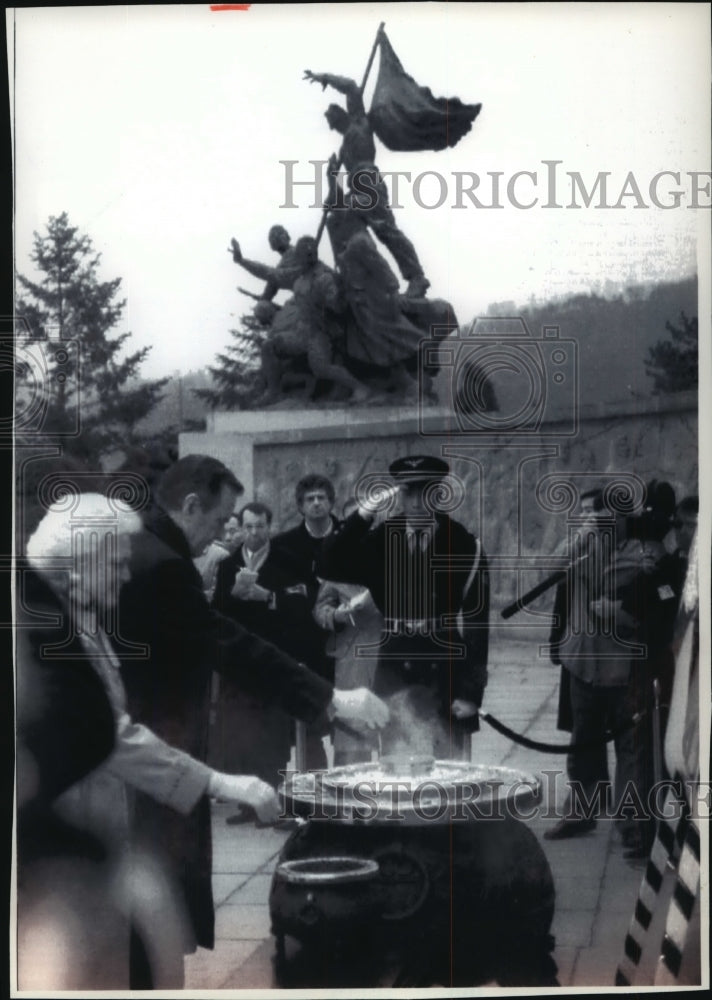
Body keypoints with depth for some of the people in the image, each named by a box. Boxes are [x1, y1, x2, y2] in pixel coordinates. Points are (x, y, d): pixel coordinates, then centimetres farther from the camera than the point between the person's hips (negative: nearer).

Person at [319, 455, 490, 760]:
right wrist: (363, 514, -17)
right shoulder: (381, 539, 3)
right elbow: (330, 568, -9)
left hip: (447, 677, -1)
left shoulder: (464, 546, -4)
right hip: (395, 674, 2)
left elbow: (476, 622, -5)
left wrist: (471, 691, -8)